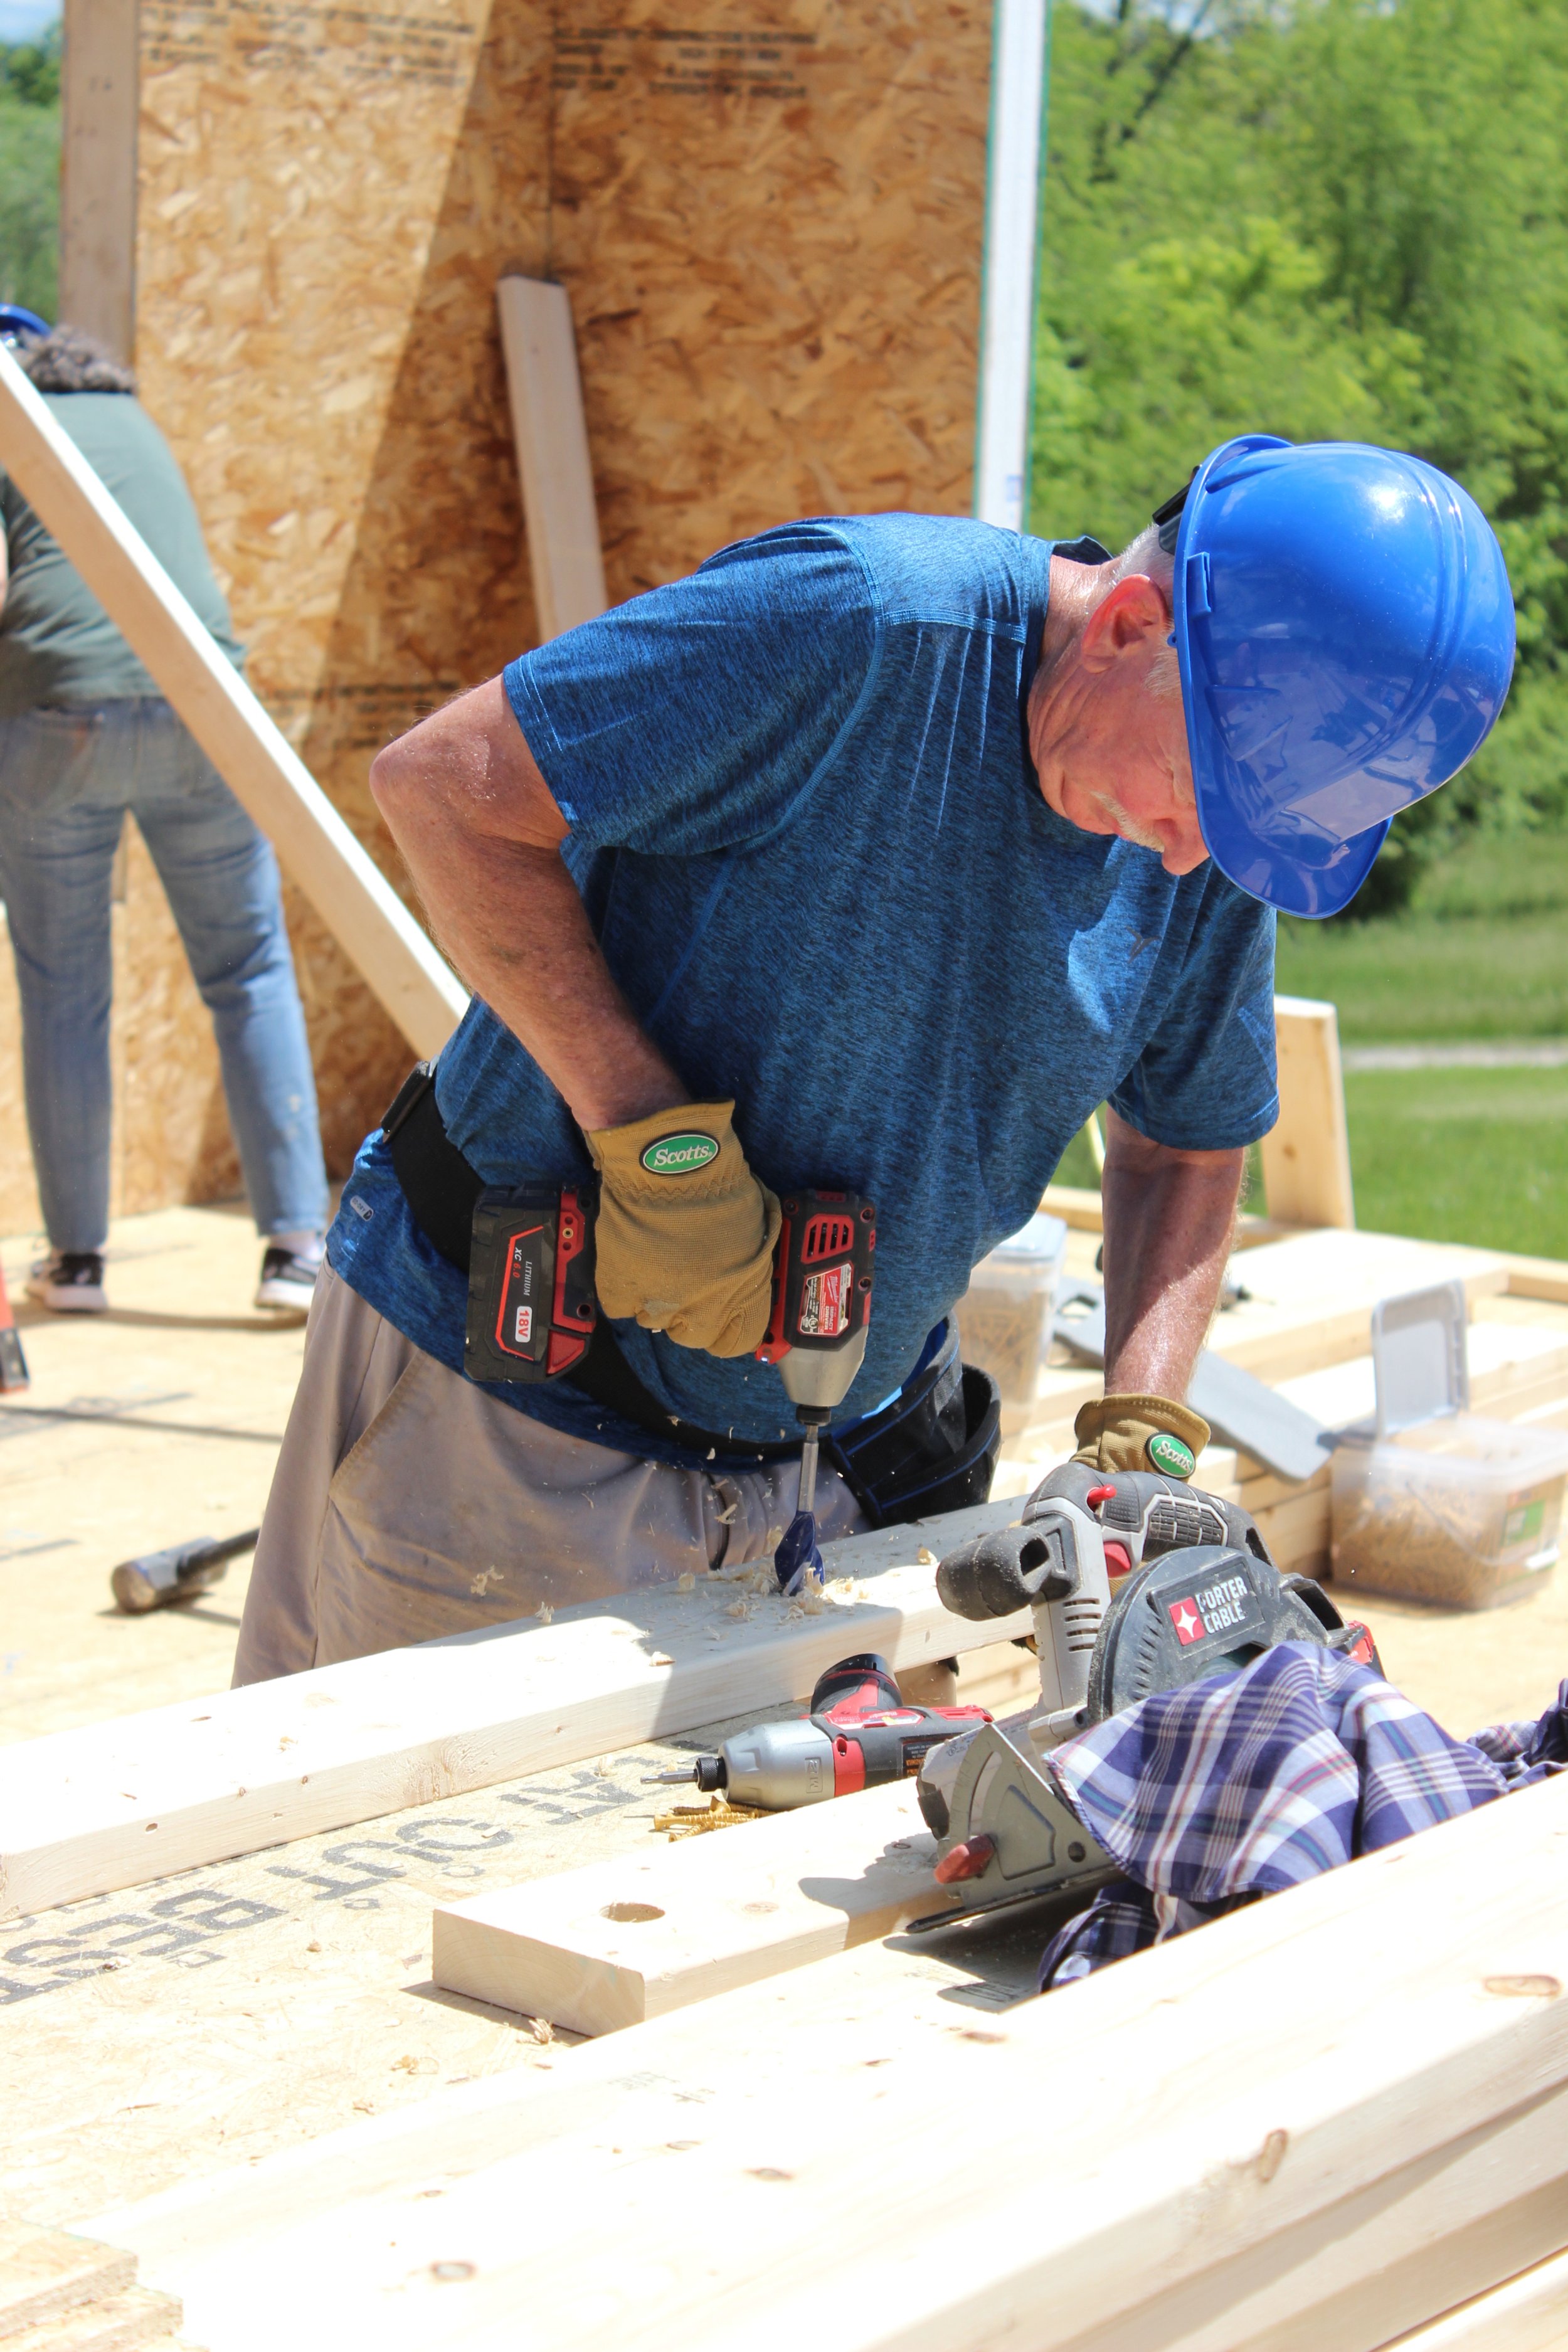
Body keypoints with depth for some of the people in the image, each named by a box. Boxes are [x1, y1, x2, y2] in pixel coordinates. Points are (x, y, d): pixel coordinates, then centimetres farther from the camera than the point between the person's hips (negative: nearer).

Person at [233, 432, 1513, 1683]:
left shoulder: (1216, 849, -2)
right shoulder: (865, 624, -23)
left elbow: (1186, 1150, 12)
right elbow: (445, 784, -22)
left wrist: (1142, 1437, -4)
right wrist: (659, 1142, -25)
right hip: (511, 1412, -5)